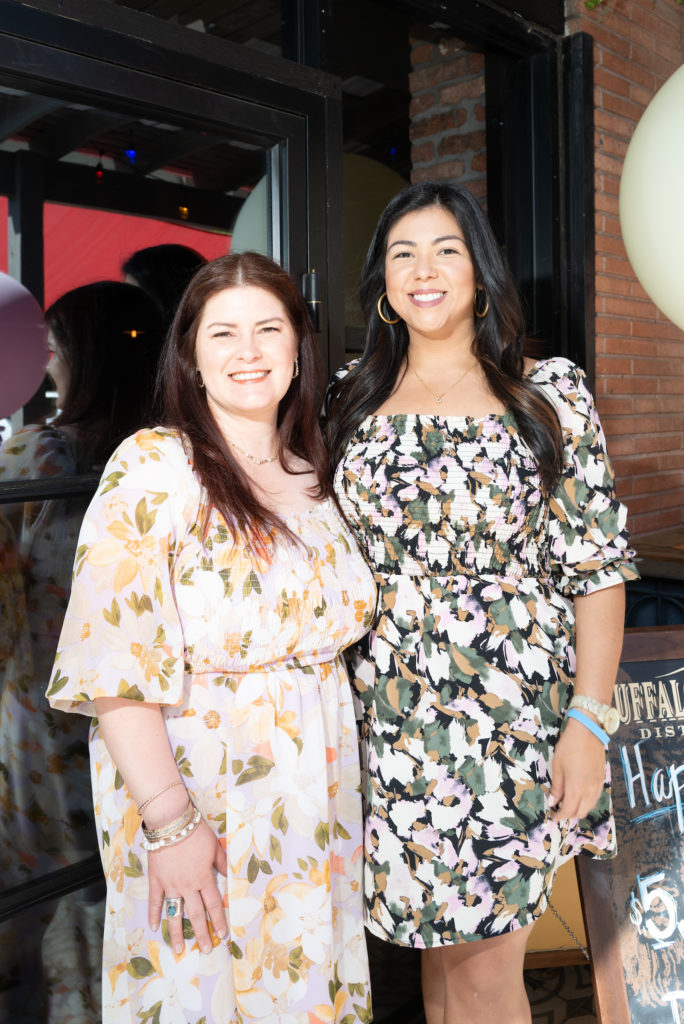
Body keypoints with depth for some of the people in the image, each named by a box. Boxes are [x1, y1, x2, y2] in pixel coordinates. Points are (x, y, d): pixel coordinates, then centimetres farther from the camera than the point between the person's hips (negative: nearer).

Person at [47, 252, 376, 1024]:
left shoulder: (310, 476, 6)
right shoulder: (153, 467, -14)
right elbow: (111, 663, -19)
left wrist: (337, 789, 9)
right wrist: (170, 819, -21)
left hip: (316, 798, 6)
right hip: (197, 792, -5)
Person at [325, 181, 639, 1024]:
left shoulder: (550, 393, -2)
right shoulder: (352, 398, 7)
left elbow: (597, 564, -3)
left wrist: (588, 722, -9)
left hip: (517, 719, -2)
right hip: (395, 719, 3)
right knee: (438, 937, 15)